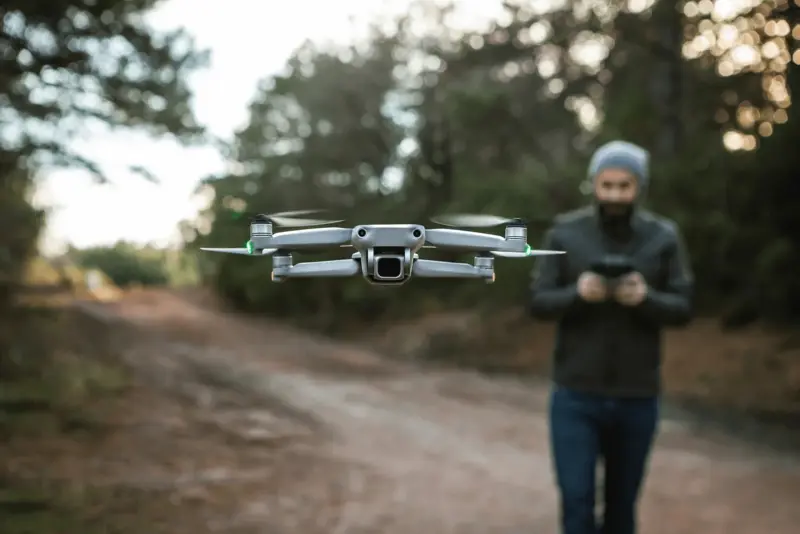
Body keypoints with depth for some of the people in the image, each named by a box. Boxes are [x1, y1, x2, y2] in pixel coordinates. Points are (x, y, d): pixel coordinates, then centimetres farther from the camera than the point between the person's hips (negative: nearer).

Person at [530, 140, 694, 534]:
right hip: (575, 396, -1)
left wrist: (646, 298, -23)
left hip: (638, 398, 1)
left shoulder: (664, 237, -1)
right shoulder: (564, 233, -3)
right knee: (576, 501, -4)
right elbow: (539, 303, -4)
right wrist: (577, 293, -24)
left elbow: (683, 308, -2)